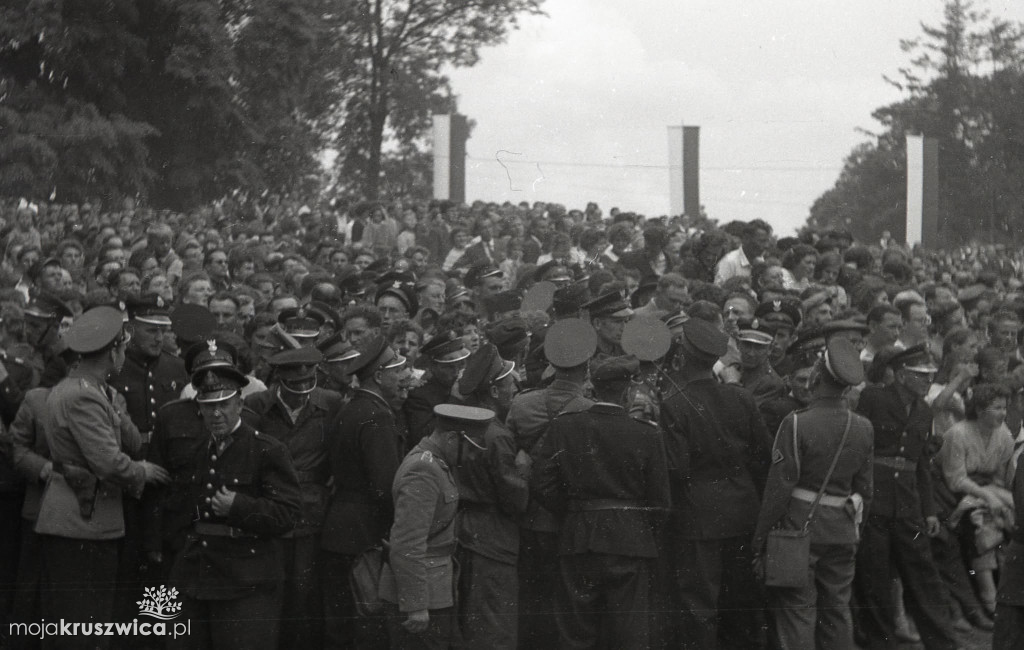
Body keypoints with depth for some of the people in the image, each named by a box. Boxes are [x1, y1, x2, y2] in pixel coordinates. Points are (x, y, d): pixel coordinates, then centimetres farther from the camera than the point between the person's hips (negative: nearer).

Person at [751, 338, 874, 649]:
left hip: (800, 527, -5)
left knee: (796, 611, -1)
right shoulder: (863, 428, 2)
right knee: (837, 610, 14)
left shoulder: (797, 423, -14)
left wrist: (761, 536, -6)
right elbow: (864, 487, 9)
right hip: (843, 530, 5)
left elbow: (780, 485, -13)